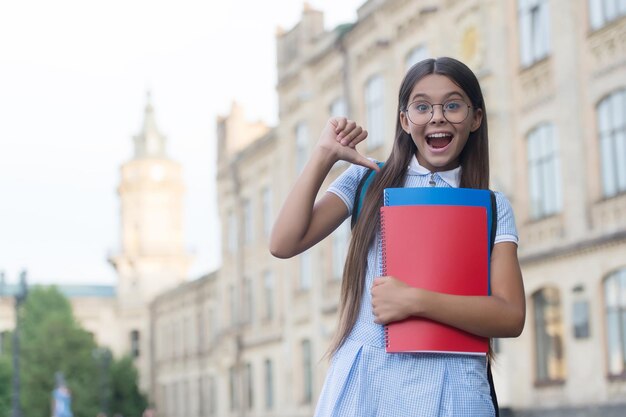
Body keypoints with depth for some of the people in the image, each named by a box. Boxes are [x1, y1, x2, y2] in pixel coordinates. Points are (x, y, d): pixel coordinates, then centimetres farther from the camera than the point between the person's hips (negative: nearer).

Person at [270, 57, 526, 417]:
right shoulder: (368, 180, 8)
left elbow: (512, 318, -7)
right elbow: (284, 244, -3)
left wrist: (415, 300, -18)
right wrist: (325, 155, -1)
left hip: (446, 387, -1)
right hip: (360, 378, 1)